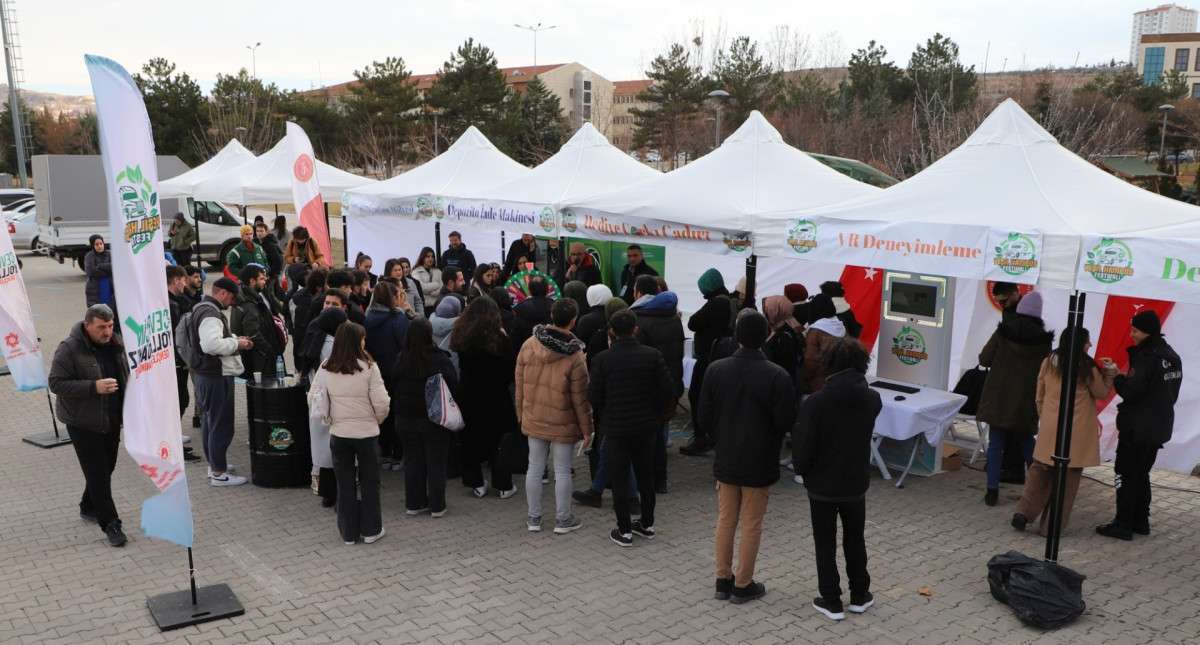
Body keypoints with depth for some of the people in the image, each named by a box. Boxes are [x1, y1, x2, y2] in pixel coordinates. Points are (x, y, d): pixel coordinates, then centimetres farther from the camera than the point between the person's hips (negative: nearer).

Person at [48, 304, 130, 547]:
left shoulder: (115, 344, 4)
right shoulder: (69, 349, -16)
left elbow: (124, 377, 17)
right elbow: (56, 383, -18)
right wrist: (94, 387, -28)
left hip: (111, 420, 7)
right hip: (83, 423, -7)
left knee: (106, 468, 17)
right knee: (97, 473, -5)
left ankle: (89, 508, 38)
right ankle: (110, 523, 1)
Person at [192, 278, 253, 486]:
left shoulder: (204, 308, 14)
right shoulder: (211, 314, -21)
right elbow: (212, 344, -33)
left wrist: (234, 338, 9)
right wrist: (237, 344, -20)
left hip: (207, 374, 11)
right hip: (217, 377, -11)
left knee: (210, 422, 19)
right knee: (221, 425, -3)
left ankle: (214, 465, 32)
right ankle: (219, 473, 3)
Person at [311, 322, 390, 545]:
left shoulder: (325, 368, -3)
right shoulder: (368, 367, -13)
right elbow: (381, 402, -14)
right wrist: (378, 420, 6)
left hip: (338, 433, 3)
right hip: (367, 433, -2)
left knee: (345, 484, 14)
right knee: (369, 483, 13)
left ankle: (349, 532, 21)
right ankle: (371, 530, 20)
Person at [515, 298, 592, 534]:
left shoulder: (528, 345, -8)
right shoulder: (575, 357, -19)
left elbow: (520, 384, 1)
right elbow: (580, 398, -12)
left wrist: (521, 414, 14)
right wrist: (586, 429, -1)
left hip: (533, 419, 4)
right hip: (562, 424, -3)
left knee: (534, 468, 14)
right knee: (562, 471, 9)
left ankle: (534, 518, 24)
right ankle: (563, 519, 21)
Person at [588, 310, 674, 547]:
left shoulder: (602, 359, -12)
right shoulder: (652, 355, -7)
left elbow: (593, 396, -8)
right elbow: (669, 391, -6)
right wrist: (657, 416, 10)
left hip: (615, 428, -2)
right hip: (646, 427, 3)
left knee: (619, 479, 7)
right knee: (646, 476, 17)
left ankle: (624, 530, 11)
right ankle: (647, 524, 28)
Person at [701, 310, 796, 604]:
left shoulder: (716, 370, -9)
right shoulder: (777, 376, -19)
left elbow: (704, 415, -3)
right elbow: (786, 422, -16)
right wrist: (769, 438, 7)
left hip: (725, 460, 3)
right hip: (760, 463, -3)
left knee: (725, 521, 16)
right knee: (751, 525, 10)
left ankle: (723, 580, 25)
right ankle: (743, 585, 19)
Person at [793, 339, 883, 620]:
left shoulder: (815, 402, -21)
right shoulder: (873, 399, -9)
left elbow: (803, 446, -17)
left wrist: (801, 470, 4)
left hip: (822, 484, -3)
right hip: (856, 483, 3)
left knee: (825, 544, 11)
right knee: (855, 540, 21)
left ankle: (831, 601, 18)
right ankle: (859, 596, 31)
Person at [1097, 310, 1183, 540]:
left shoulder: (1147, 357, -20)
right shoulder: (1172, 357, 10)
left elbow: (1130, 391, -22)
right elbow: (1171, 393, 15)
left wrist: (1116, 377, -6)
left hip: (1137, 428, -9)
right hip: (1159, 428, 9)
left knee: (1126, 474, -1)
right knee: (1141, 474, 18)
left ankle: (1123, 525, 3)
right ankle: (1141, 521, 25)